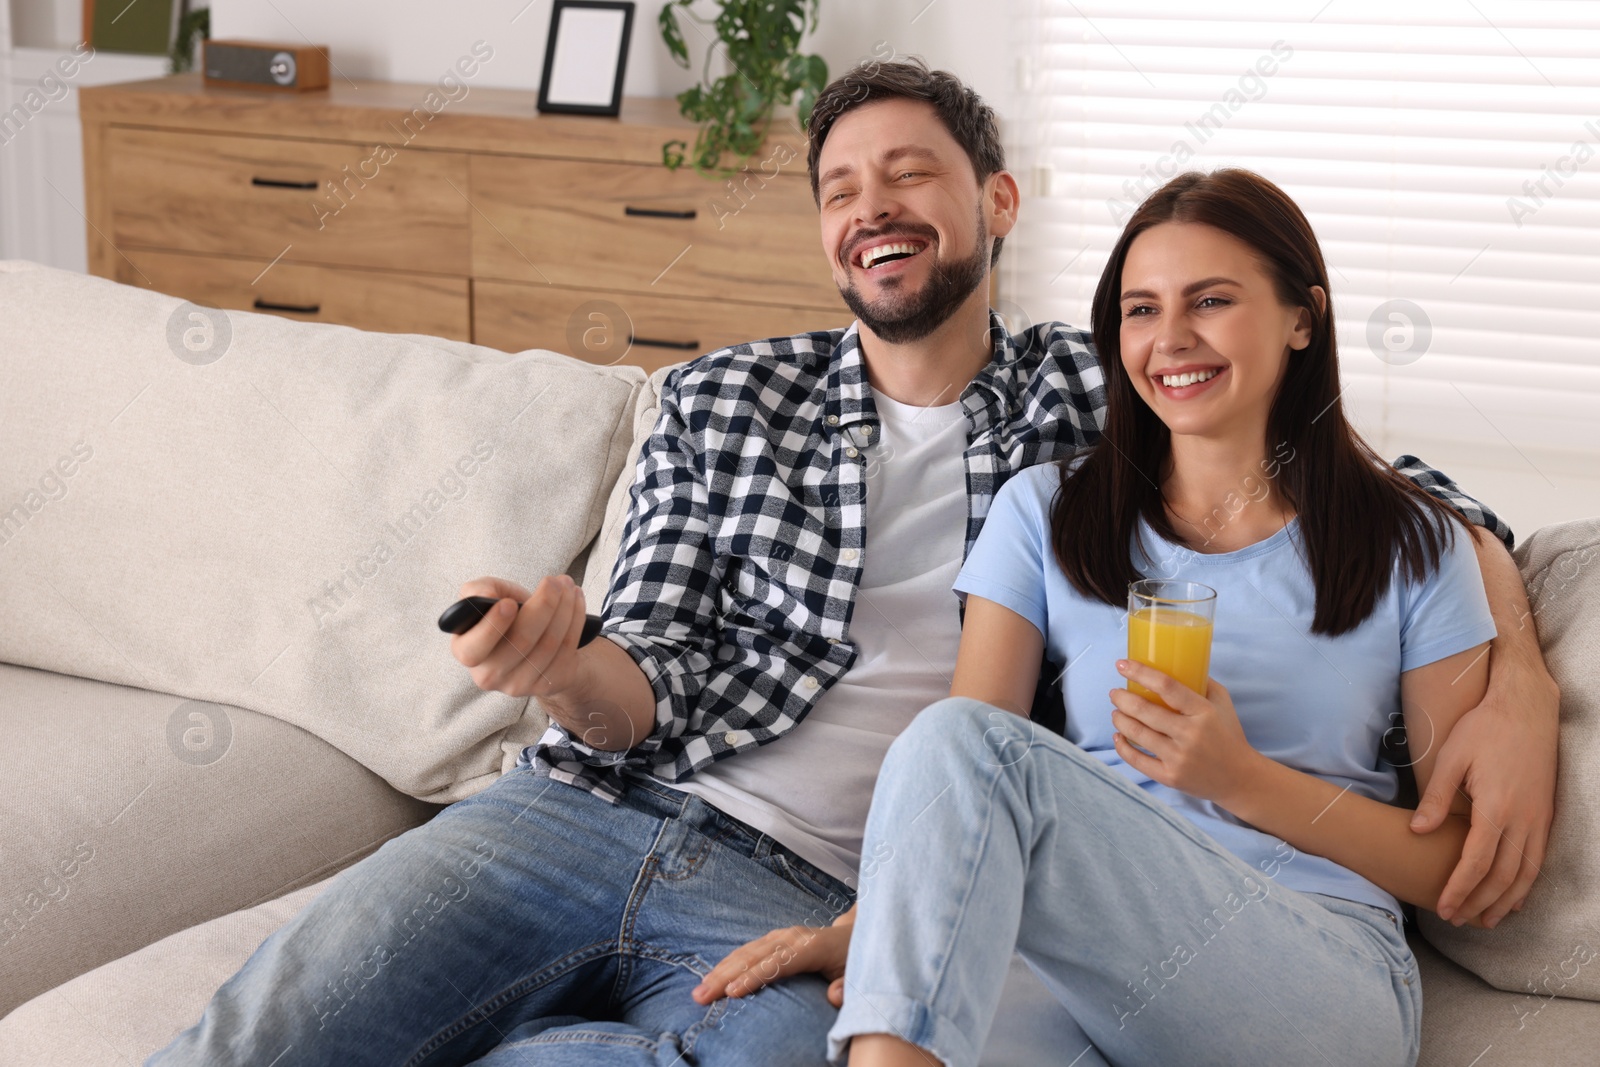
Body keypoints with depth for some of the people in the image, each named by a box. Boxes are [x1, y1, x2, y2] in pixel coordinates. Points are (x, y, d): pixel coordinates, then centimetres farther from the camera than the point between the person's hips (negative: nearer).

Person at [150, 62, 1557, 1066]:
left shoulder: (1090, 403, 11)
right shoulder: (723, 400, 15)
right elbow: (656, 692, 7)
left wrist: (1520, 688, -8)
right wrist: (567, 670, -18)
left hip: (807, 893, 0)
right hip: (592, 808, 0)